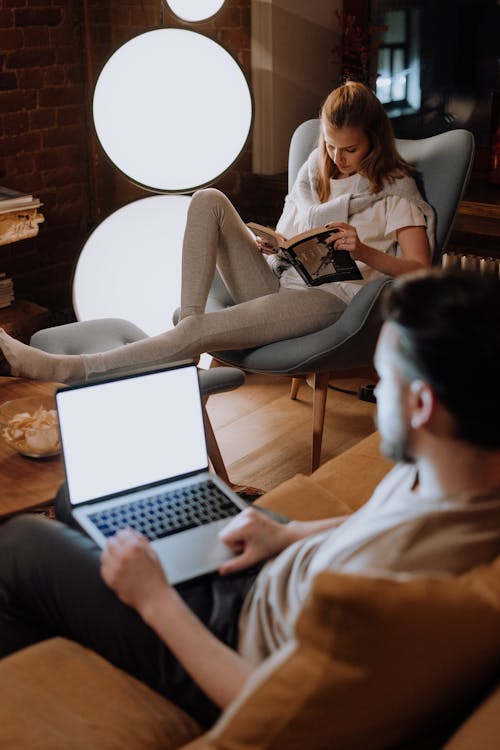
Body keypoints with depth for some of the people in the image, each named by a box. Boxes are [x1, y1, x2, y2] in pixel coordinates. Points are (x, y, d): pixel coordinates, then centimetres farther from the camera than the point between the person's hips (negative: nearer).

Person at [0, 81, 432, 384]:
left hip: (328, 296, -7)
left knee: (205, 331, -32)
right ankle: (186, 320, -26)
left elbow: (419, 270, -6)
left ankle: (64, 369, -37)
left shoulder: (396, 191, 3)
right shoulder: (315, 172, 20)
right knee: (209, 201, -13)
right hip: (278, 282, 7)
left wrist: (365, 253, -24)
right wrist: (268, 245, -1)